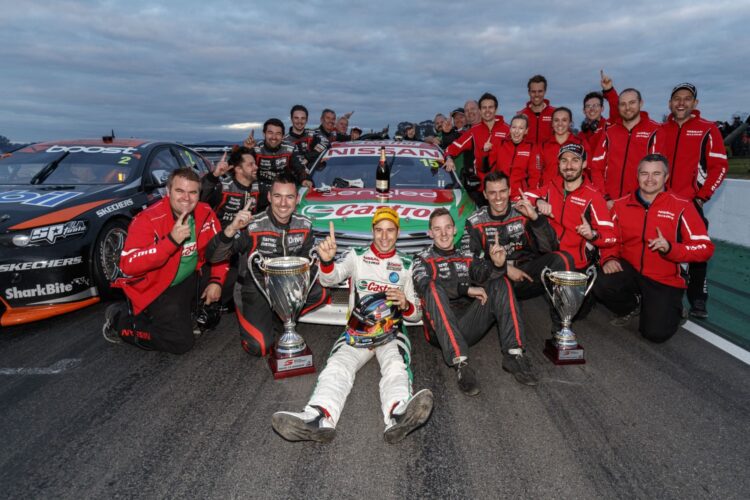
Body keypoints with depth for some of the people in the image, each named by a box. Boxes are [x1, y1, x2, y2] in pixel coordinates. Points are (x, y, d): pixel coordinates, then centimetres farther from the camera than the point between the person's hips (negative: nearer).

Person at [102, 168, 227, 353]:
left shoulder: (205, 213, -7)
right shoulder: (148, 219, -22)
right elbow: (128, 265, -31)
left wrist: (216, 281, -9)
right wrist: (172, 240, -39)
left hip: (192, 278, 6)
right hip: (155, 287, -6)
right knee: (181, 342, -16)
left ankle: (201, 313, 12)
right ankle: (120, 320, 5)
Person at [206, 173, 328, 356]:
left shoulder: (304, 225, -7)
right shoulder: (252, 226, -23)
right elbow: (213, 257, -28)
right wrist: (231, 229, -46)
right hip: (254, 289, -5)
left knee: (321, 293, -19)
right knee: (259, 347, -19)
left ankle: (277, 318, 3)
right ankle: (254, 320, 14)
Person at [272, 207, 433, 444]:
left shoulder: (407, 264, 13)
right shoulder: (357, 256, 10)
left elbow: (415, 315, 15)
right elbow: (330, 278, -11)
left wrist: (405, 305, -10)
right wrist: (327, 260, -35)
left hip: (391, 333, 0)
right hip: (356, 332, 1)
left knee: (396, 367, -32)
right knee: (337, 366, -29)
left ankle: (398, 416, -61)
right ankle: (319, 418, -54)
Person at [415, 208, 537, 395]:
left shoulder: (468, 257, 22)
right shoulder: (423, 259, 13)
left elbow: (483, 274, 0)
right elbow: (424, 286, -10)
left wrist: (497, 265, -24)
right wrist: (466, 289, -19)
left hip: (470, 327, 3)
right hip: (441, 331, -3)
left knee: (500, 283, -10)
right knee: (434, 287, -29)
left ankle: (514, 354, -22)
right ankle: (461, 364, -39)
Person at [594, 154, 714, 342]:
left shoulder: (682, 207, -8)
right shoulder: (621, 205, 1)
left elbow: (705, 247, -11)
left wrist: (670, 248, -28)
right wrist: (609, 259, -12)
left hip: (665, 282, -2)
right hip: (630, 270, 3)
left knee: (656, 333, -17)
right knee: (602, 285, -29)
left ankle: (671, 310, 22)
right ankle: (631, 306, 8)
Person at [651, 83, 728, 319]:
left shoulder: (708, 130, 1)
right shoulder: (660, 131, 12)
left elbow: (719, 167, -3)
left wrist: (702, 196, -8)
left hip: (691, 202, -4)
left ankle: (698, 301, 6)